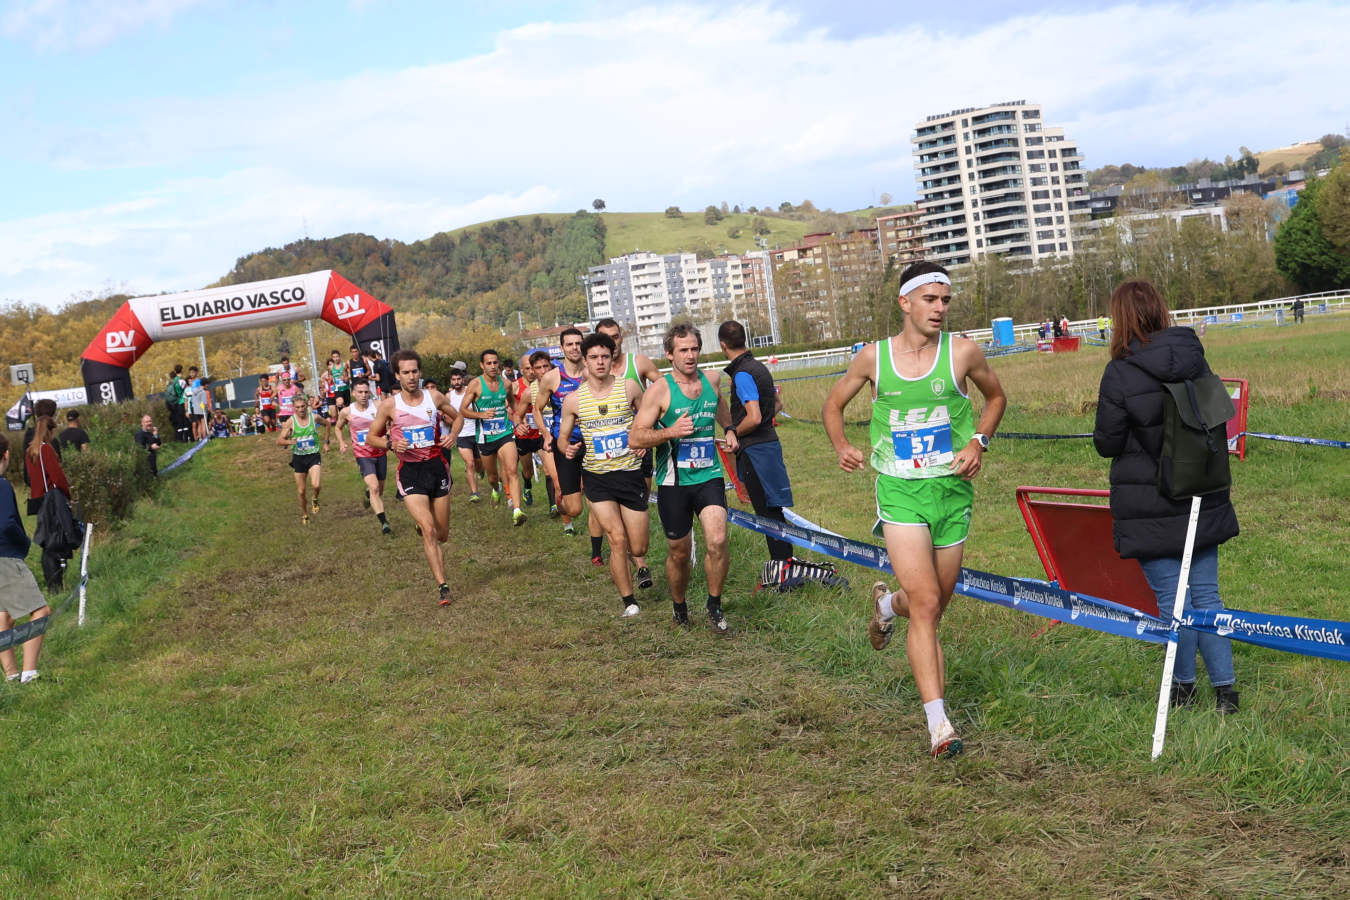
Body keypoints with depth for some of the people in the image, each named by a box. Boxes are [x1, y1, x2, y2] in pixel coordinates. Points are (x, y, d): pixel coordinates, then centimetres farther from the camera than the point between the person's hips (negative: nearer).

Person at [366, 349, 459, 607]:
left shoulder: (435, 397, 1)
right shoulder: (389, 405, -4)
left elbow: (457, 417, 18)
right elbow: (371, 437, 5)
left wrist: (452, 435, -2)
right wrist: (391, 444, -15)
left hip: (437, 467, 3)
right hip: (410, 471, -3)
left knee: (442, 535, 11)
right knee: (429, 531, -17)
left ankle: (422, 526, 49)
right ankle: (443, 586, -13)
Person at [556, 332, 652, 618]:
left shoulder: (628, 388, -3)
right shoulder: (573, 400, -2)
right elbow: (563, 436, 9)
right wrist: (567, 448, -14)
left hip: (631, 474, 0)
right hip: (597, 478, 0)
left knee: (637, 547, 4)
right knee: (617, 539, -11)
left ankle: (640, 561, 44)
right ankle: (628, 601, 7)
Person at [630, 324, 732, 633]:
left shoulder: (712, 380, 6)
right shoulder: (659, 390, -9)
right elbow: (634, 437, -11)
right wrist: (670, 432, -25)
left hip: (709, 476, 2)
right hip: (674, 482, -2)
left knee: (717, 541, -17)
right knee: (679, 552, 8)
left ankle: (714, 606, 3)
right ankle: (679, 607, 34)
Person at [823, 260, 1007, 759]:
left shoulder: (963, 352, -1)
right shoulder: (872, 357, -1)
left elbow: (996, 396, 17)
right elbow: (832, 406, 15)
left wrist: (979, 442, 0)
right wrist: (842, 447, -5)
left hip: (953, 490, 2)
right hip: (899, 492, -2)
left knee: (933, 606, 13)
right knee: (926, 604, -14)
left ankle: (888, 603, 50)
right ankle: (939, 723, -12)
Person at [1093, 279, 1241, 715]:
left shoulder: (1120, 374, -17)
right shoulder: (1196, 360, 0)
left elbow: (1107, 443, -10)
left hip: (1150, 509, -5)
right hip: (1203, 499, 5)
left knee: (1172, 598, 6)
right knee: (1206, 594, 11)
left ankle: (1184, 687, 18)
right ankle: (1226, 689, 12)